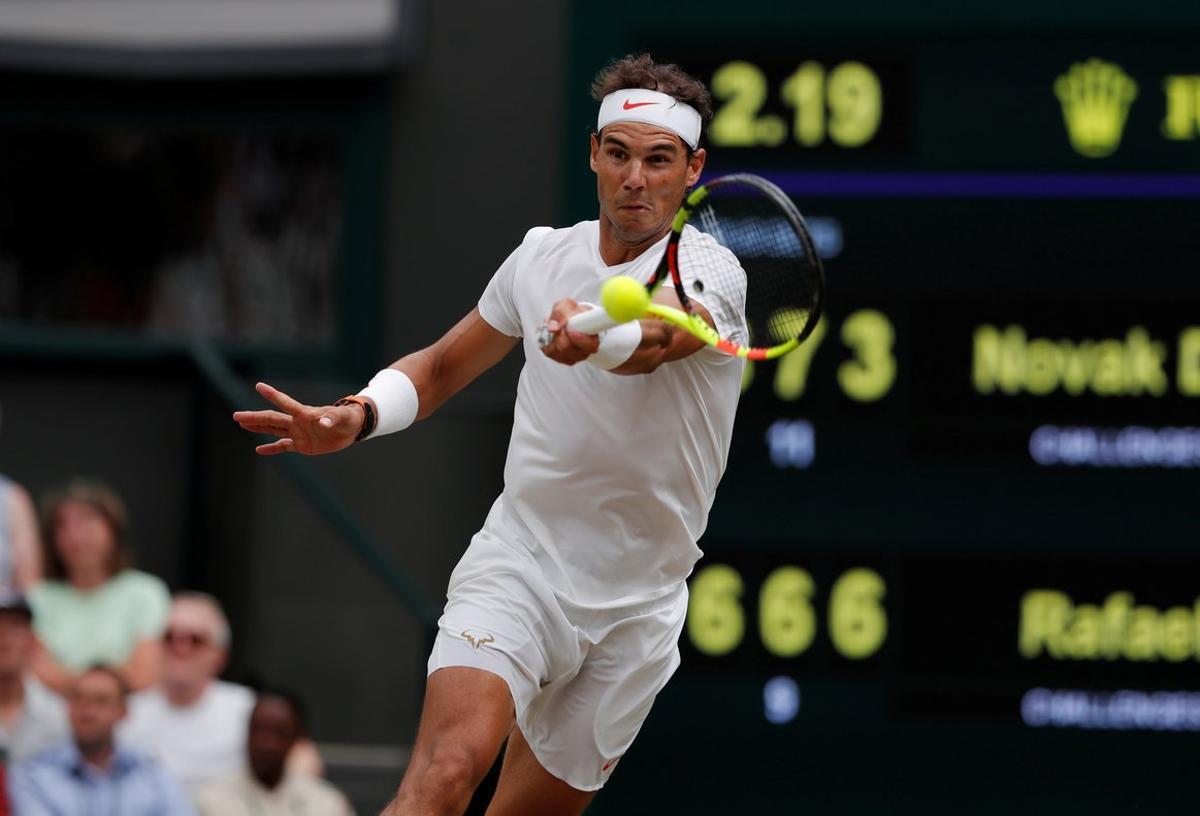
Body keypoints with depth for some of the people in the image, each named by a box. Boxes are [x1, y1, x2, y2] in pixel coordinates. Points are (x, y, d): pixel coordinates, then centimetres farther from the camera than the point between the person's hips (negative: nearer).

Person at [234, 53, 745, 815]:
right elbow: (444, 365, 20)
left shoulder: (708, 270, -11)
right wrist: (357, 416, -1)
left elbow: (650, 340, -35)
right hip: (518, 564, 1)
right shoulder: (543, 255, 4)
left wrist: (598, 335, -59)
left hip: (635, 610, -1)